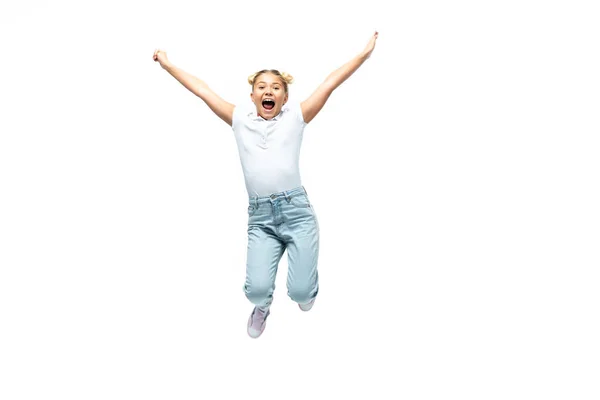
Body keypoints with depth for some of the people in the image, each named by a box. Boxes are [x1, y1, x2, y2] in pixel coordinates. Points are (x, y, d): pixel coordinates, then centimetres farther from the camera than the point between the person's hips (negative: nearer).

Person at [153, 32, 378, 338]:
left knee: (301, 293, -4)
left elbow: (330, 84, 3)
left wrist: (365, 53, 2)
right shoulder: (240, 120, 13)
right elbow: (203, 91, 16)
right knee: (257, 289, -13)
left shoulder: (295, 116, 8)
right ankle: (263, 305, 28)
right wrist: (167, 65, 21)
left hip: (297, 211, -1)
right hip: (260, 218, 1)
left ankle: (304, 287, 37)